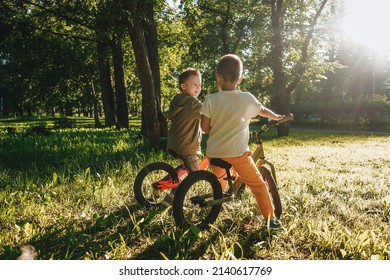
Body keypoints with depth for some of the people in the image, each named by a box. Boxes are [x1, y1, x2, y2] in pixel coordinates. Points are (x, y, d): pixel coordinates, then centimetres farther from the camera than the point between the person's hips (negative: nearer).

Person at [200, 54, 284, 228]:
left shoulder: (211, 100, -6)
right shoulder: (247, 98, -2)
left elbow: (204, 127, -2)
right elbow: (263, 111, 18)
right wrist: (277, 117, 39)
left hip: (215, 152, 2)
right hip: (238, 152, -2)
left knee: (219, 181, 27)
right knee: (257, 184, 9)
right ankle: (271, 218, 10)